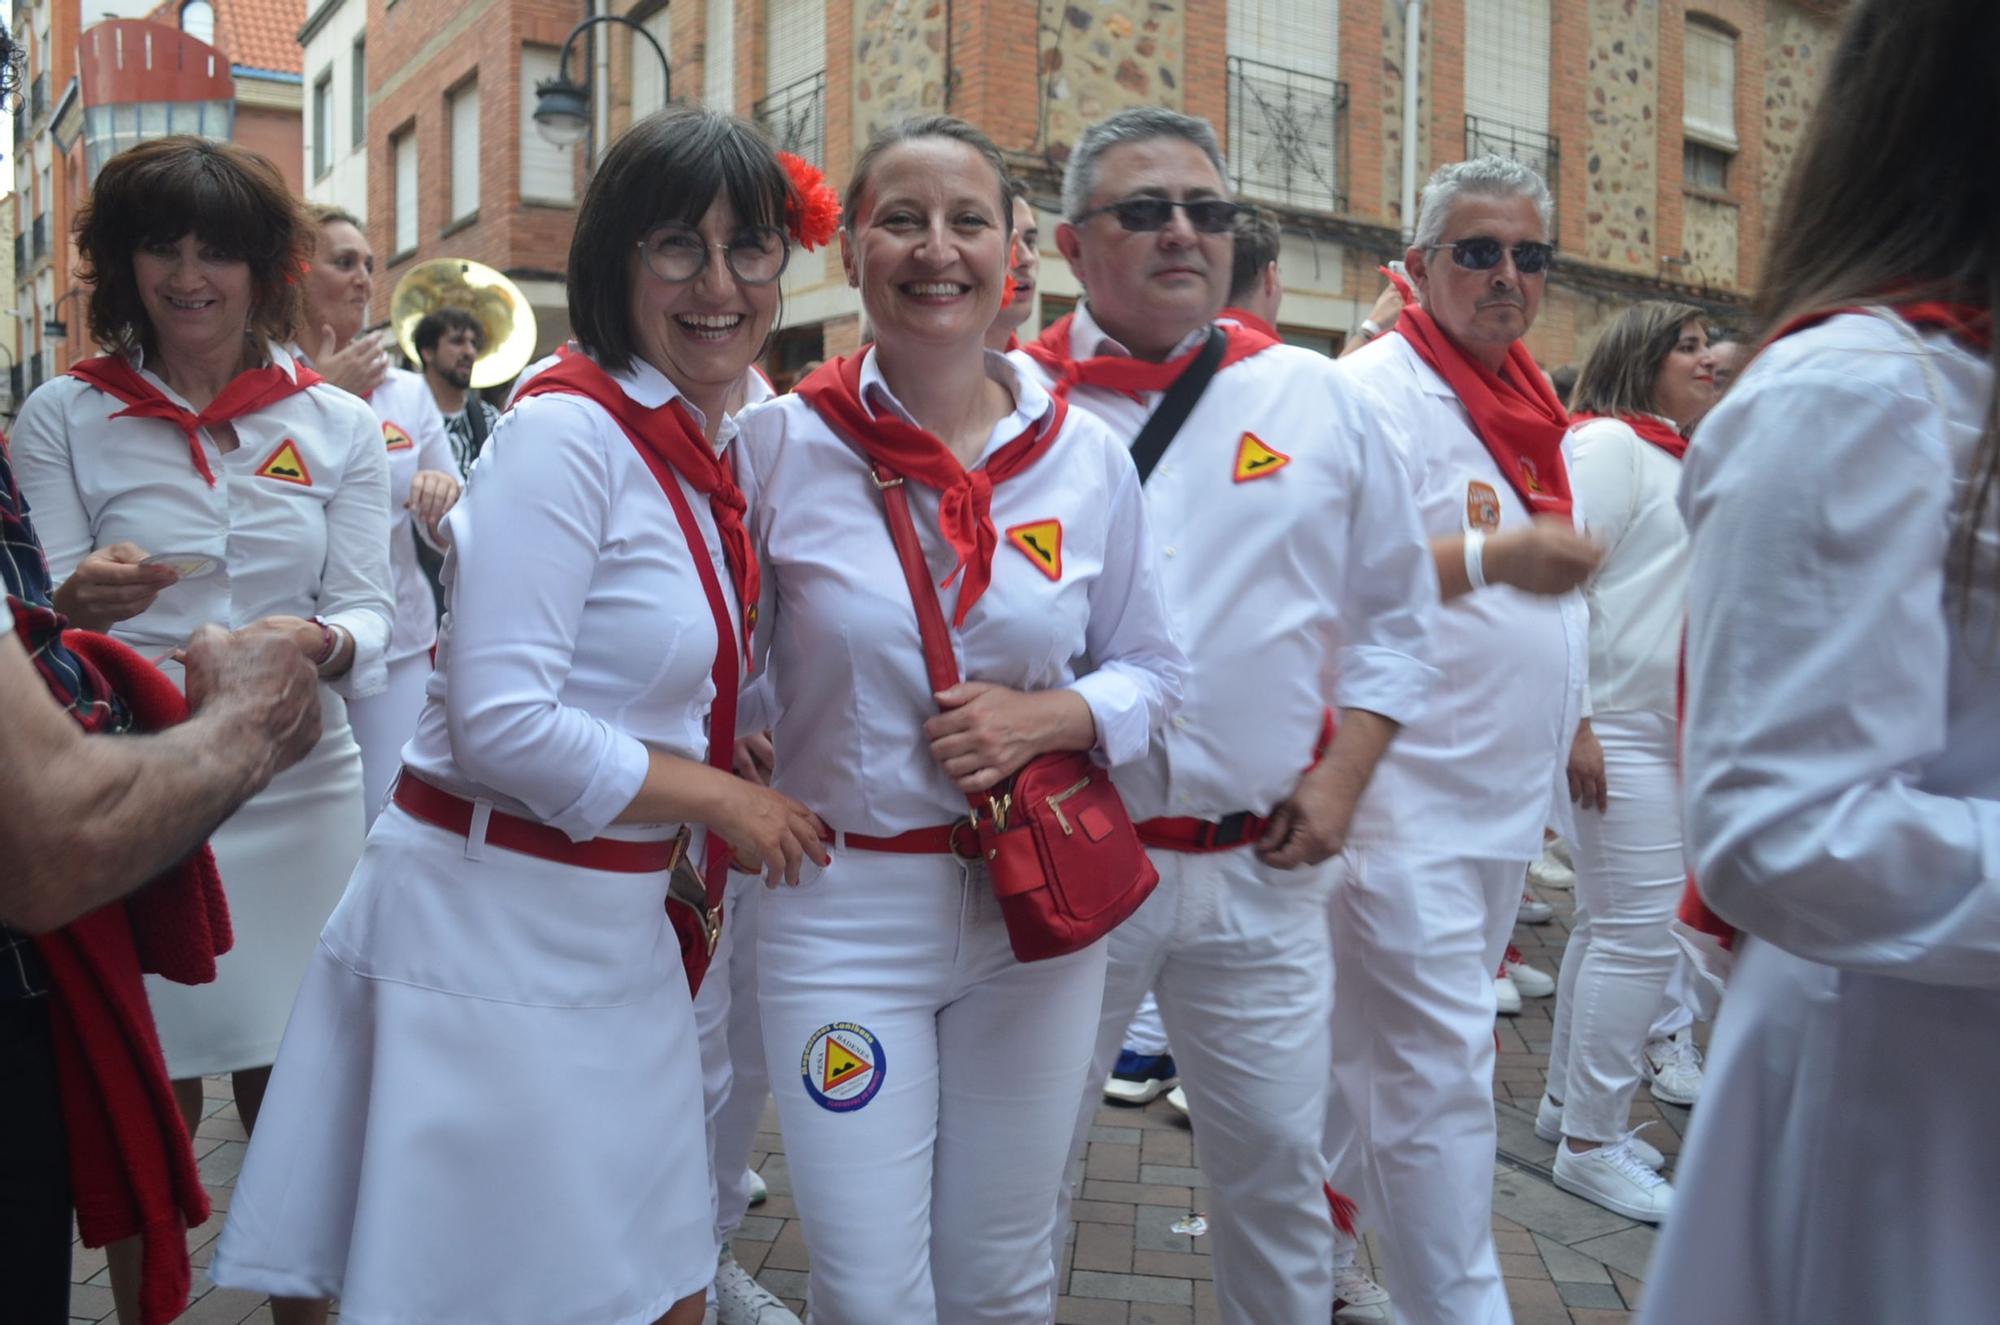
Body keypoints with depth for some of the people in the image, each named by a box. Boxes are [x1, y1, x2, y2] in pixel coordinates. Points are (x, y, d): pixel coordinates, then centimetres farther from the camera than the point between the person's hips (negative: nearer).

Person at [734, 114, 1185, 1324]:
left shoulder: (1087, 457, -2)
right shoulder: (782, 442, -6)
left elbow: (1154, 669, 6)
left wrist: (1048, 716, -12)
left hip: (1040, 905, 2)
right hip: (842, 906, -1)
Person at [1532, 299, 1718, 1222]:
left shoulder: (1673, 456, 19)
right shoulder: (1606, 443, -9)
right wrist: (1575, 723, -21)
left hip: (1661, 726, 10)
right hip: (1613, 725, -10)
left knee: (1608, 925, 15)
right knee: (1639, 933, -7)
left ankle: (1566, 1104, 28)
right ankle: (1592, 1145, 4)